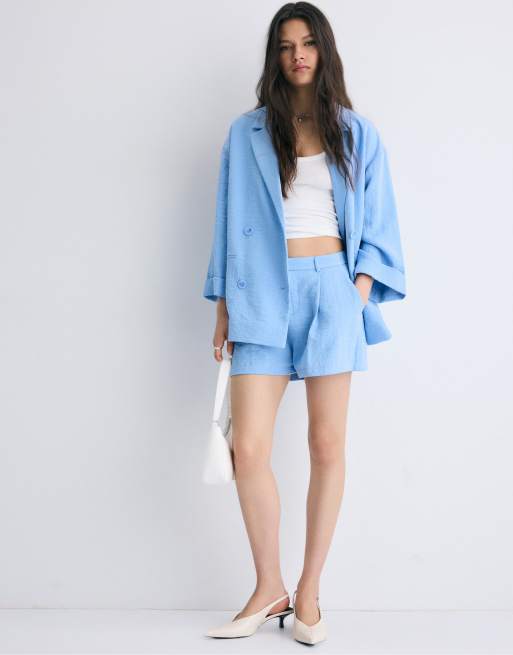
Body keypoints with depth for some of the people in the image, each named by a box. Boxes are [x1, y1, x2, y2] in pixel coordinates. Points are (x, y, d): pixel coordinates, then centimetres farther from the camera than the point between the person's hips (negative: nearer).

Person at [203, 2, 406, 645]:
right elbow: (231, 222, 10)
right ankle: (269, 588, 12)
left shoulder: (356, 133, 12)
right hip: (265, 290, 0)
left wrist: (361, 291, -3)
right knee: (248, 447, -7)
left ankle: (308, 592, 14)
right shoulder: (248, 133, 11)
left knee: (327, 446, 0)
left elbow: (376, 223, 11)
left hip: (331, 288, 0)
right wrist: (223, 307, 4)